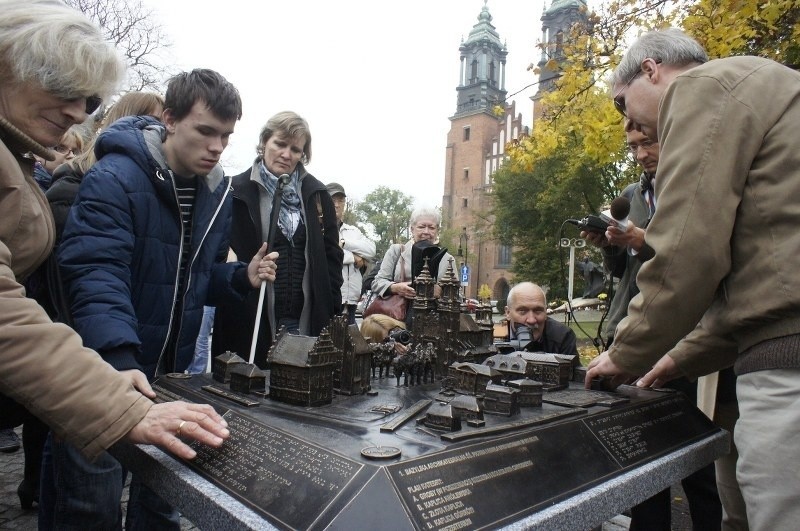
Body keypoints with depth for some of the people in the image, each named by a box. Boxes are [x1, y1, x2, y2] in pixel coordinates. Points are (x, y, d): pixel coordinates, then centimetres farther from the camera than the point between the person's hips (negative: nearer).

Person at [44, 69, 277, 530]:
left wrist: (242, 277, -9)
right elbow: (96, 275, -28)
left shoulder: (218, 192, 3)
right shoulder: (114, 180, -17)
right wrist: (120, 360, -41)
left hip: (172, 375, 6)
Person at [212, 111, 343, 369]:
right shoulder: (237, 192, 0)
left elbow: (331, 256, 9)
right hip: (249, 321, -2)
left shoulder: (316, 195, 8)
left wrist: (332, 313, 3)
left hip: (305, 322, 2)